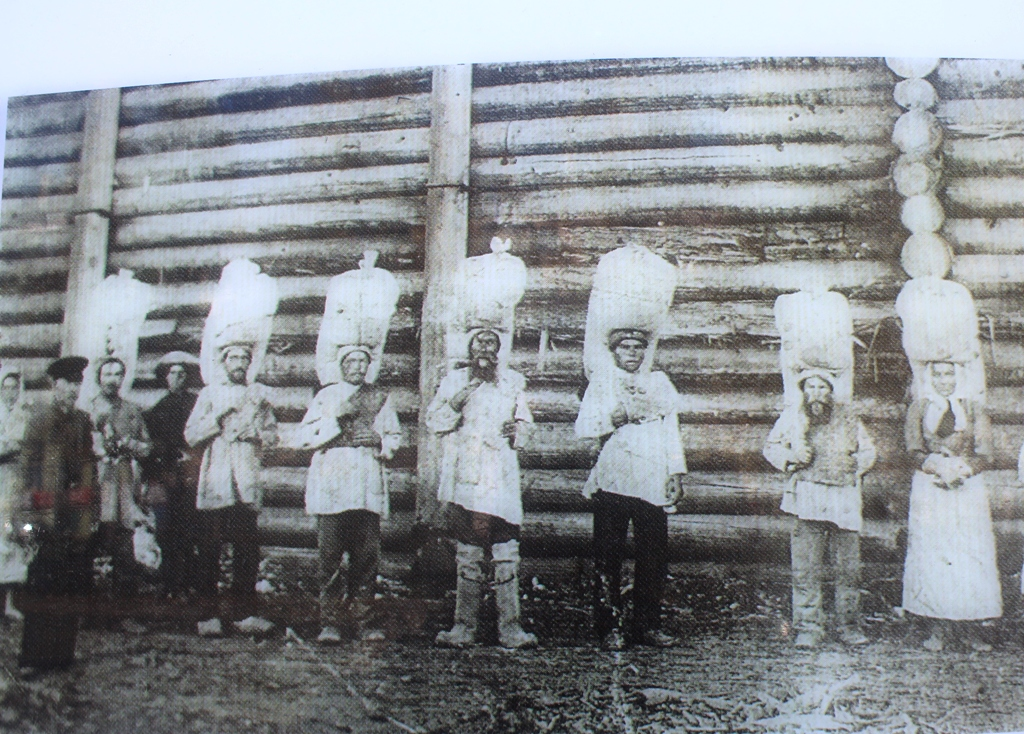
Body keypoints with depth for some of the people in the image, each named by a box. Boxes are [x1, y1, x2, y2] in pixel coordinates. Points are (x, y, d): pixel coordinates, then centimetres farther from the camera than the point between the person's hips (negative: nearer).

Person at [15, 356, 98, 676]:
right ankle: (34, 657, 2)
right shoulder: (40, 419, -2)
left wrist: (93, 509, 15)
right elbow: (28, 466, -5)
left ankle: (62, 651, 16)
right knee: (44, 581, -4)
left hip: (79, 514, 5)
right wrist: (29, 511, -10)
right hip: (50, 513, -5)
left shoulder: (83, 421, 14)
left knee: (73, 584, 7)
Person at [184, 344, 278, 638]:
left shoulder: (257, 395, 18)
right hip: (215, 483, -2)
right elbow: (191, 436, 2)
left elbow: (272, 434, 15)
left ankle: (243, 612, 9)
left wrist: (252, 431, -4)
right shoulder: (209, 394, 11)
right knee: (209, 549, -5)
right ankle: (207, 614, 0)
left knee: (248, 549, 0)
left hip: (247, 483, 2)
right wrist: (219, 415, -9)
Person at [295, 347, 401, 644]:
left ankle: (363, 618, 7)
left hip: (368, 484, 2)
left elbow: (396, 437, 19)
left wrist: (380, 440, -1)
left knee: (367, 554, -1)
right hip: (331, 484, -2)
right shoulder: (326, 396, 11)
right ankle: (330, 622, -2)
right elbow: (306, 435, 2)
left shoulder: (381, 398, 17)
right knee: (330, 555, -6)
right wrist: (337, 417, -9)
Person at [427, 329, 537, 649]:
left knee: (506, 552, -6)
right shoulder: (454, 380, 14)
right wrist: (458, 401, -11)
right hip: (463, 478, 0)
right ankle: (464, 627, 10)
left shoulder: (514, 381, 15)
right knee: (467, 553, 3)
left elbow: (526, 422, 18)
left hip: (501, 477, 0)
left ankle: (510, 628, -1)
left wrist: (518, 429, -5)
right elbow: (433, 420, 5)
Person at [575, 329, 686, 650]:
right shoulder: (601, 382, 11)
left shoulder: (659, 382, 19)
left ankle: (648, 626, 9)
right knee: (609, 554, -3)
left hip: (652, 479, 2)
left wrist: (675, 472, 8)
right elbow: (583, 426, 0)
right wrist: (617, 417, -14)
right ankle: (611, 627, 3)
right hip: (612, 478, -2)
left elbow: (671, 429, 16)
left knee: (654, 554, 0)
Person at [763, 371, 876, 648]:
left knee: (849, 566, 3)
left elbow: (868, 449, 20)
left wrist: (855, 463, 0)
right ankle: (808, 627, 6)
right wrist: (791, 456, -6)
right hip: (808, 495, -1)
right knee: (806, 568, -3)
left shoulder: (847, 416, 11)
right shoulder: (792, 416, 6)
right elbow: (771, 447, 13)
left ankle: (849, 626, 15)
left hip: (845, 494, 2)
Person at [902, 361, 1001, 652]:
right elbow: (914, 451, 0)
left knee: (971, 557, -1)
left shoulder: (973, 409, 8)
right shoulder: (918, 409, 8)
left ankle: (969, 628, 9)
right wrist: (937, 467, -18)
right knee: (930, 556, -3)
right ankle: (938, 629, 5)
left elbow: (985, 454, 1)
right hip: (929, 490, -1)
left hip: (968, 489, 1)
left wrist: (963, 470, -16)